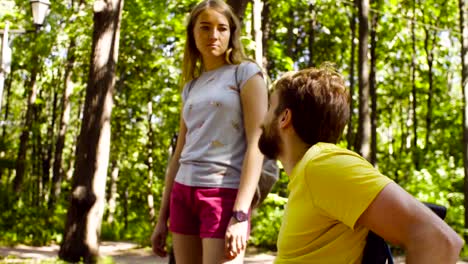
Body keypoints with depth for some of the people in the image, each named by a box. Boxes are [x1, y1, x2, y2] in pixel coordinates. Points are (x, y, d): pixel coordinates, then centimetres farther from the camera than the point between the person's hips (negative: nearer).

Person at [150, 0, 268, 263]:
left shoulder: (246, 73, 1)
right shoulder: (190, 88, 17)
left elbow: (256, 144, -9)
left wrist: (240, 213, -18)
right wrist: (162, 218, 15)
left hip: (226, 192, -5)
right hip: (184, 193, 6)